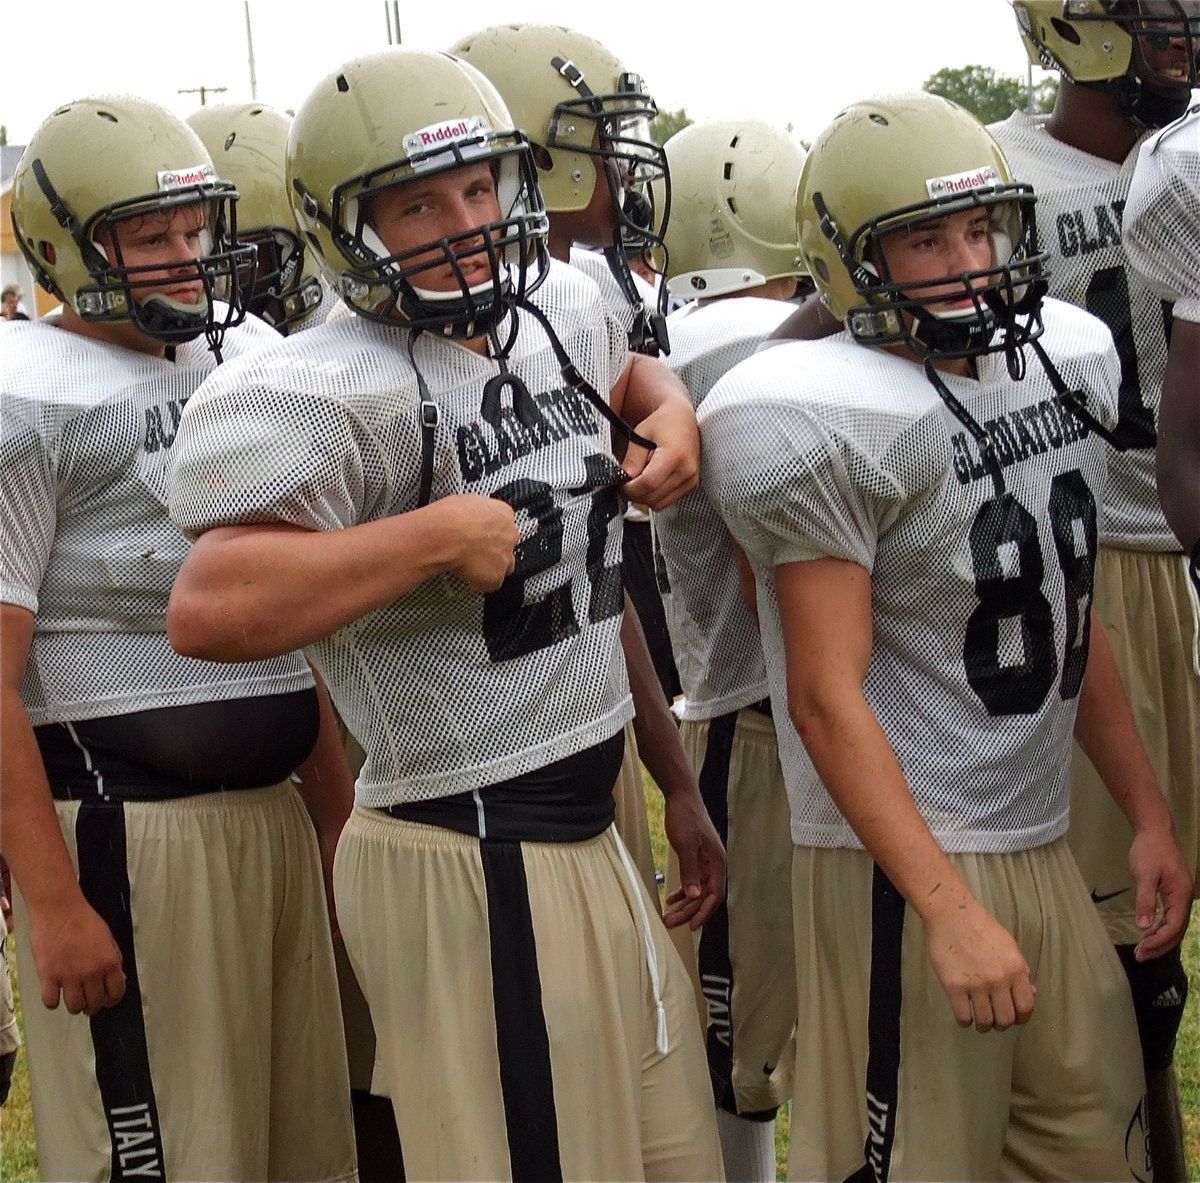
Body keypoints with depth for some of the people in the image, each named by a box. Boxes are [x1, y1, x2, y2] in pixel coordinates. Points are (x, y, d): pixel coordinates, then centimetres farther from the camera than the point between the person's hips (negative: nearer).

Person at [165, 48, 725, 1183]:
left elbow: (631, 373, 34)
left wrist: (671, 413, 10)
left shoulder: (563, 312, 8)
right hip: (471, 866, -9)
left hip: (589, 829, 9)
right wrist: (442, 533, -26)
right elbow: (208, 612, -32)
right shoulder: (328, 396, -19)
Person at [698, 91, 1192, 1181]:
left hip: (1048, 846, 7)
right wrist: (949, 911, -23)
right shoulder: (838, 423, -15)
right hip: (905, 856, -7)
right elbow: (827, 696, -18)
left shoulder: (1066, 364, 9)